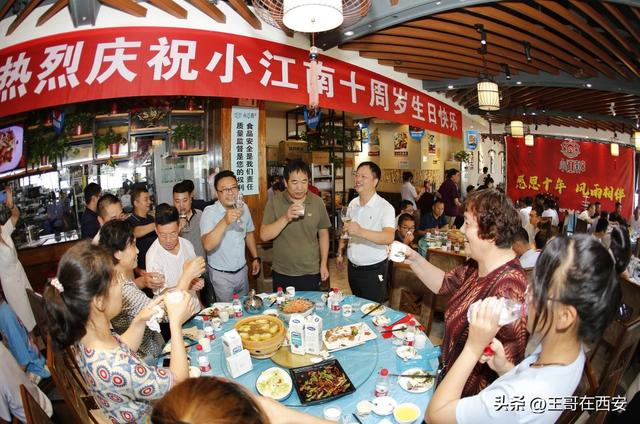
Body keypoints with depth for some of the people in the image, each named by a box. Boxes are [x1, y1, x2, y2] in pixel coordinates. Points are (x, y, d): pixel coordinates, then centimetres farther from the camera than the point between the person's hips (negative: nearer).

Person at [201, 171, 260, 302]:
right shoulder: (209, 212, -21)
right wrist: (224, 222, -46)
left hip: (242, 270, 5)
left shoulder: (244, 207, -3)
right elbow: (208, 245, -35)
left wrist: (255, 258, 11)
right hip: (221, 274, -5)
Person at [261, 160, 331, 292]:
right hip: (282, 274, 0)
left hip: (311, 273, 1)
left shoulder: (317, 202, -2)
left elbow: (323, 233, 7)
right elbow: (264, 236, -13)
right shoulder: (274, 202, -7)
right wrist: (285, 218, -26)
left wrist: (324, 264, 4)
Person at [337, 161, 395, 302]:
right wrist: (340, 253, 12)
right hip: (352, 267, 6)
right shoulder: (352, 204, 3)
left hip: (374, 270, -6)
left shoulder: (385, 207, -19)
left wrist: (361, 232, -48)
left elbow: (389, 237, -35)